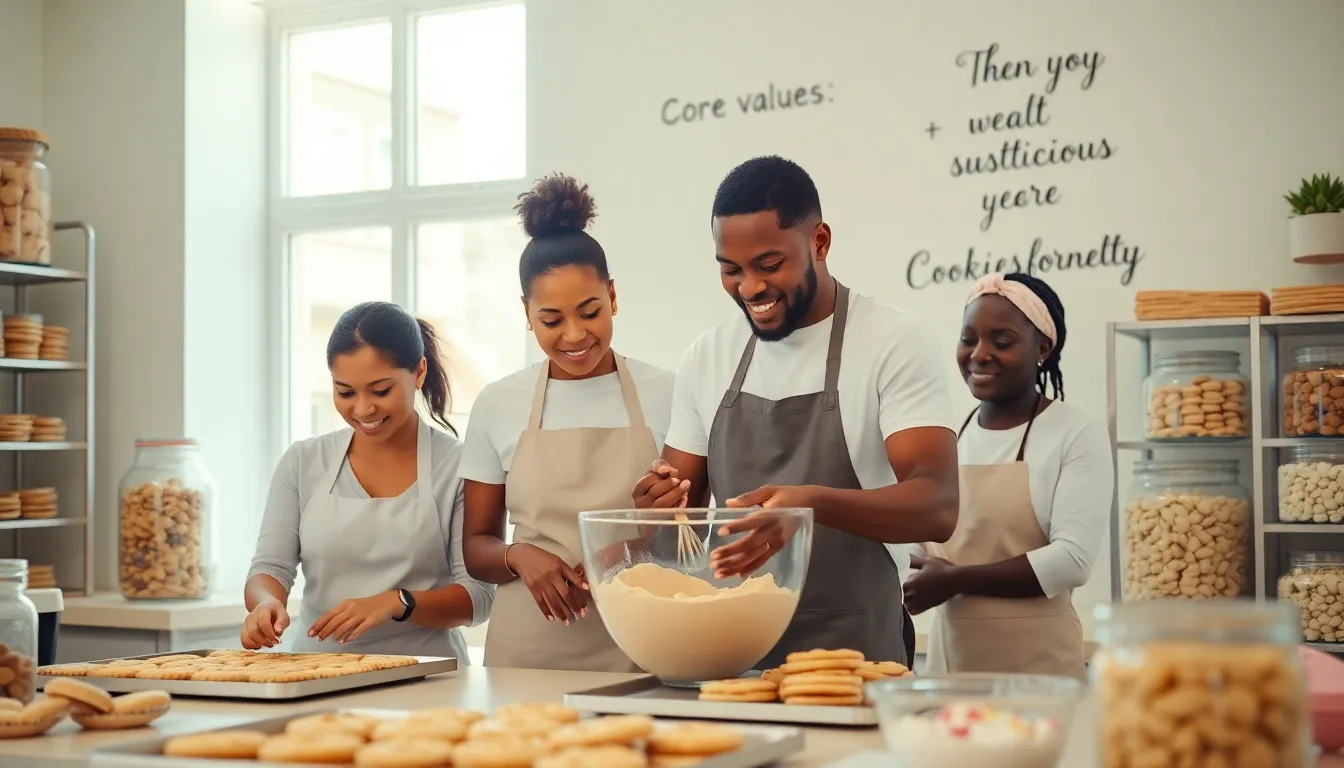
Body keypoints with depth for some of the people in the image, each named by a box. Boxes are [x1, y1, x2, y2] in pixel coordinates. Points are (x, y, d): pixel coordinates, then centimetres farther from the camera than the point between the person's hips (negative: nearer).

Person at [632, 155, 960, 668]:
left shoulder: (895, 344, -7)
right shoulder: (706, 358, 8)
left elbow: (938, 506, -17)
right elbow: (684, 504, 15)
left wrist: (815, 503, -33)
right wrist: (661, 503, -9)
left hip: (852, 656, -4)